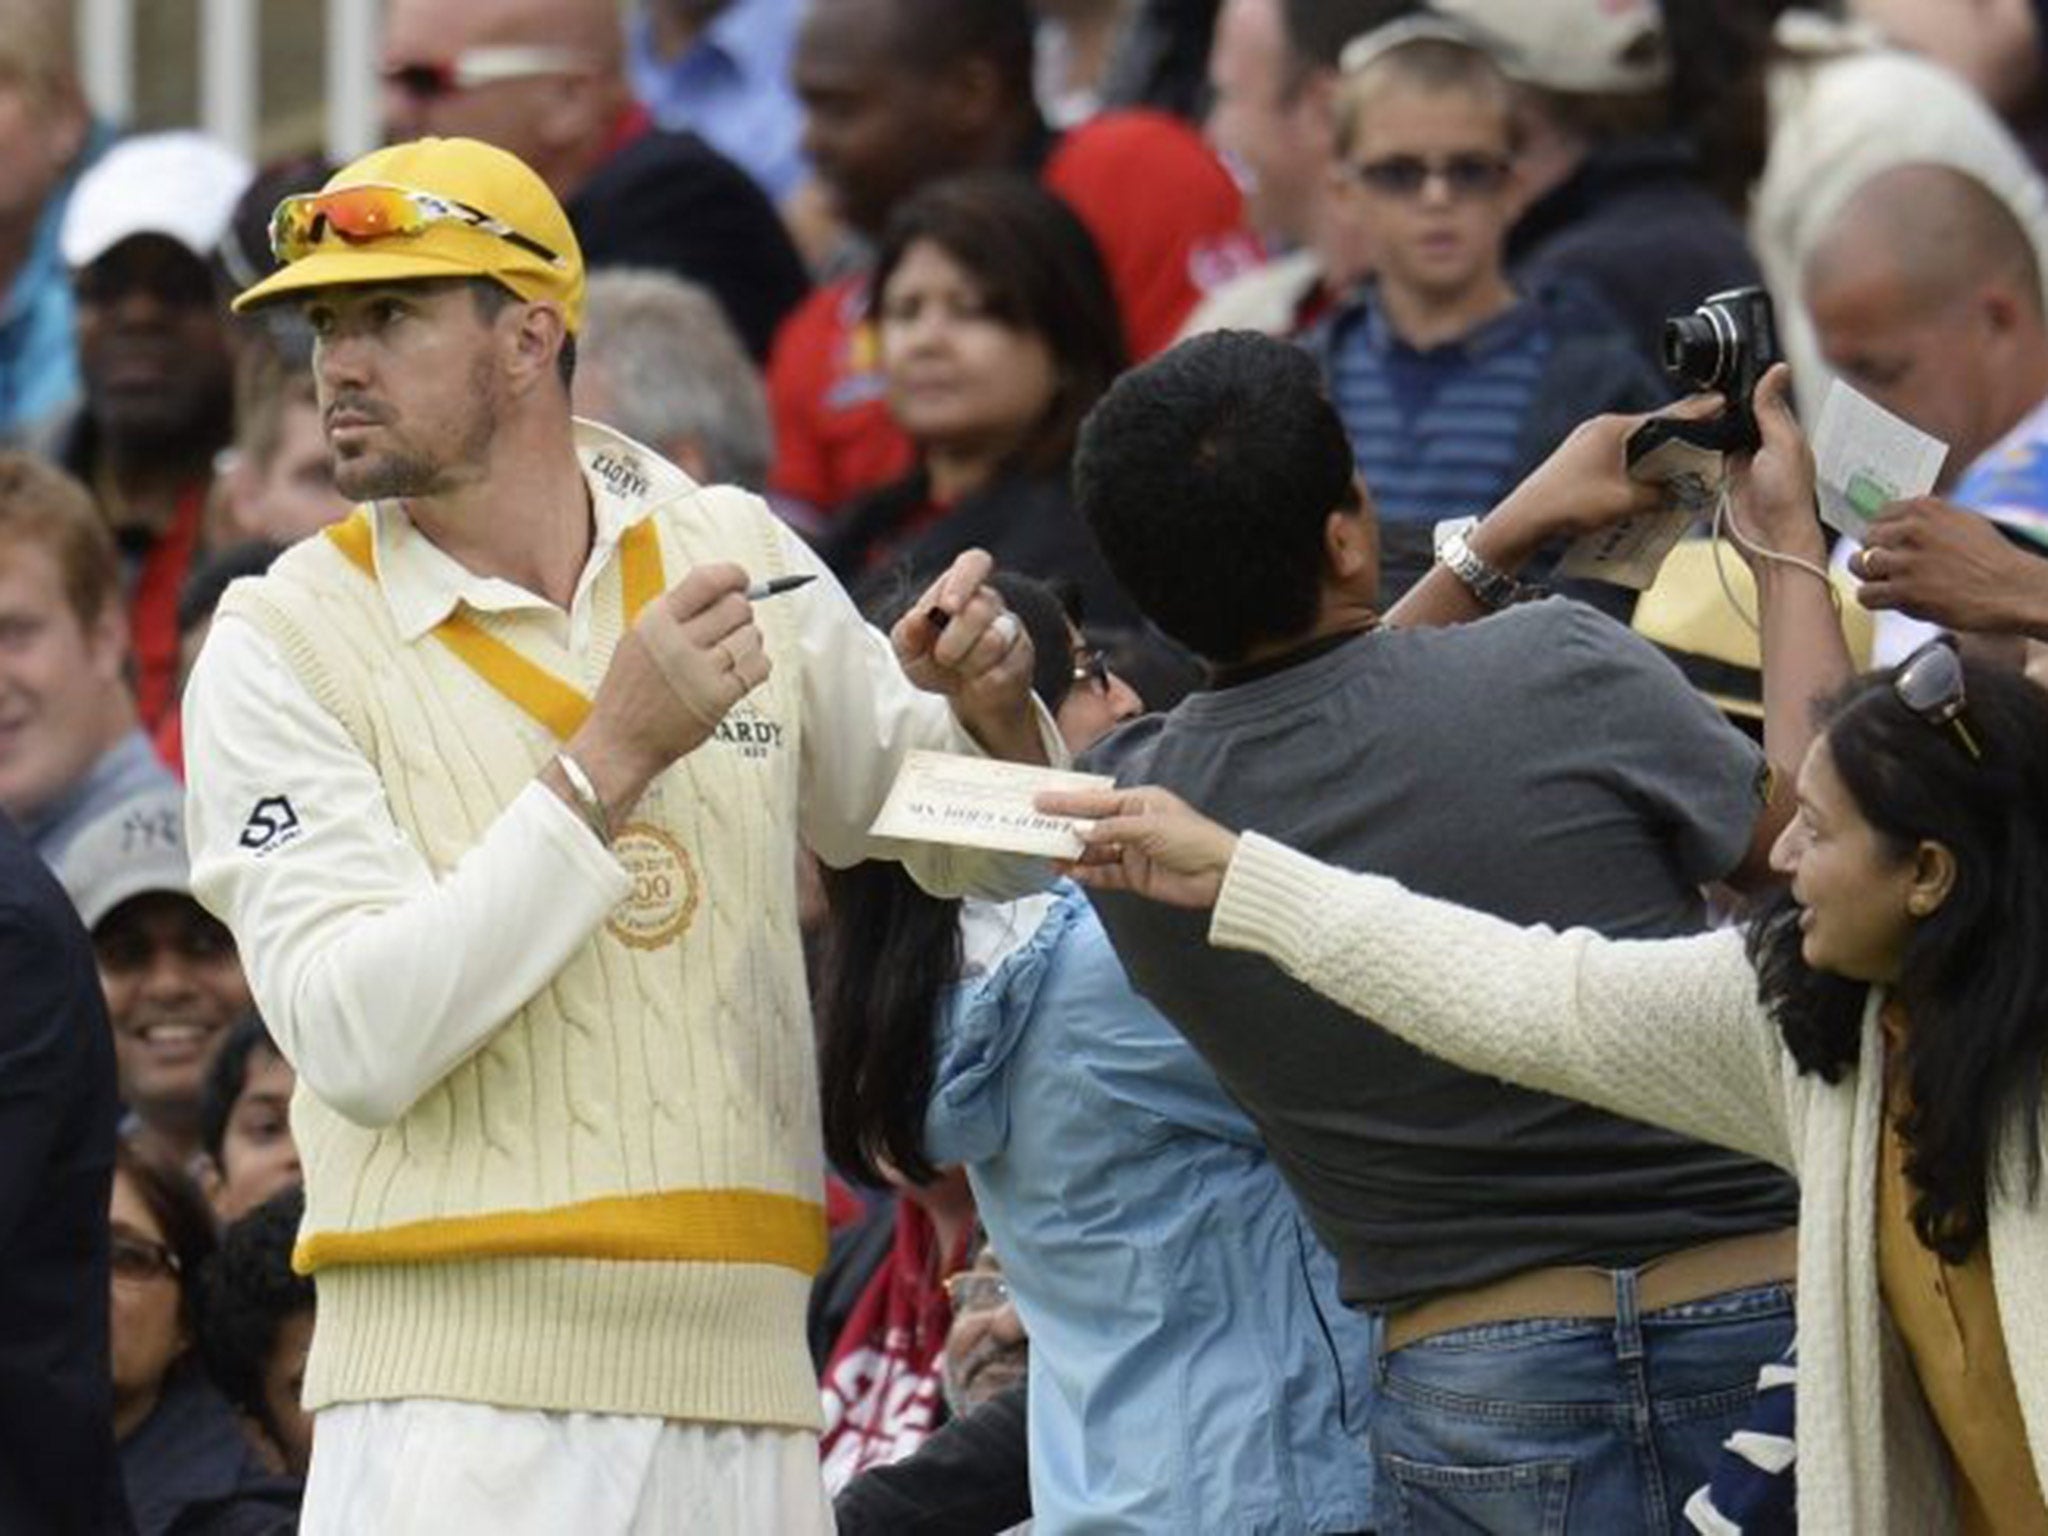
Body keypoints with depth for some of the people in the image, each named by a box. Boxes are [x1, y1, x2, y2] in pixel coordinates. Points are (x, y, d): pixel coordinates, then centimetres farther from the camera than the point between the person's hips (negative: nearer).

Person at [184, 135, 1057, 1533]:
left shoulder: (735, 554, 10)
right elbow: (360, 1040, -15)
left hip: (745, 1388, 4)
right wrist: (614, 755, -16)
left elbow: (983, 850, 22)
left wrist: (991, 711, -1)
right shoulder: (285, 645, -2)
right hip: (462, 1397, -3)